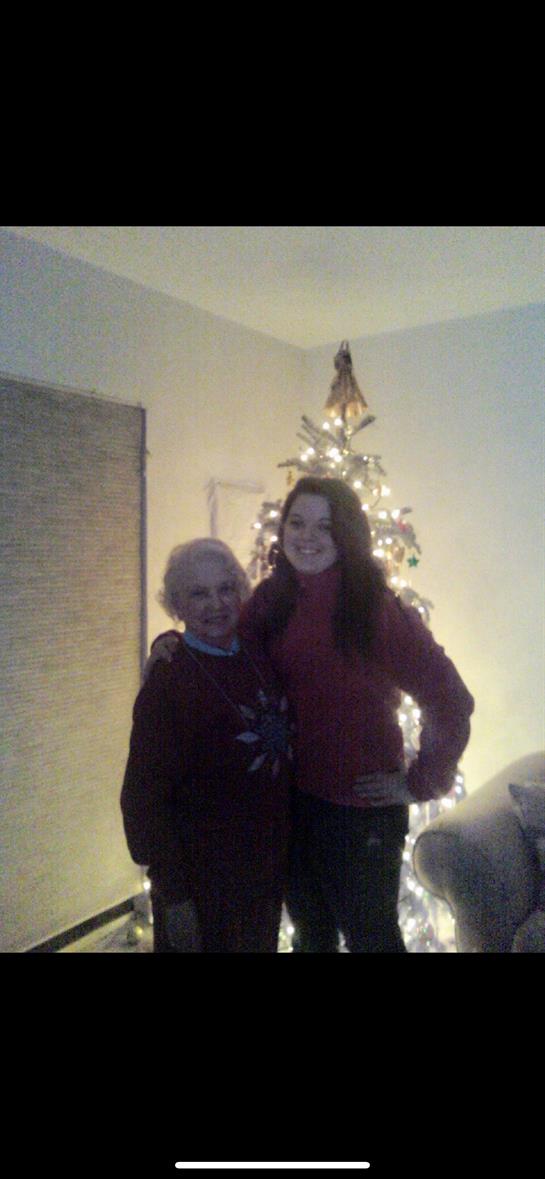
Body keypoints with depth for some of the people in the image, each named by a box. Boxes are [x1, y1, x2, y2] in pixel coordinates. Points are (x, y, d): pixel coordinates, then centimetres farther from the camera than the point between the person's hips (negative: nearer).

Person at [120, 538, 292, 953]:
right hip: (201, 878, -5)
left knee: (261, 944, 23)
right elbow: (145, 795, -16)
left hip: (270, 867, 5)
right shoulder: (166, 681, -18)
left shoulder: (262, 657, -4)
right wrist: (172, 893, -15)